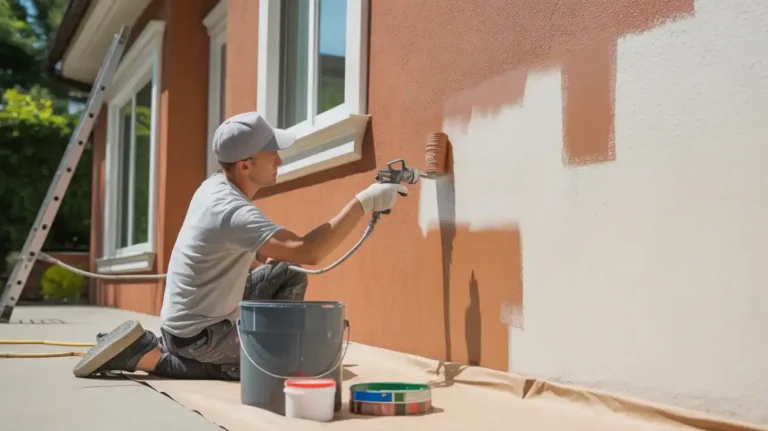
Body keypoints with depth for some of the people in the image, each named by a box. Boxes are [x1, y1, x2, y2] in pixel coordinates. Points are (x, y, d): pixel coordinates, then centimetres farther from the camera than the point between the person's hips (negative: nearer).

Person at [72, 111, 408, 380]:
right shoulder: (233, 211, -30)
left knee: (290, 278, 5)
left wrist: (272, 262, -1)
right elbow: (309, 252, -40)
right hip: (195, 334, -9)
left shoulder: (215, 186, -1)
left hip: (199, 314, 9)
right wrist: (363, 203, -36)